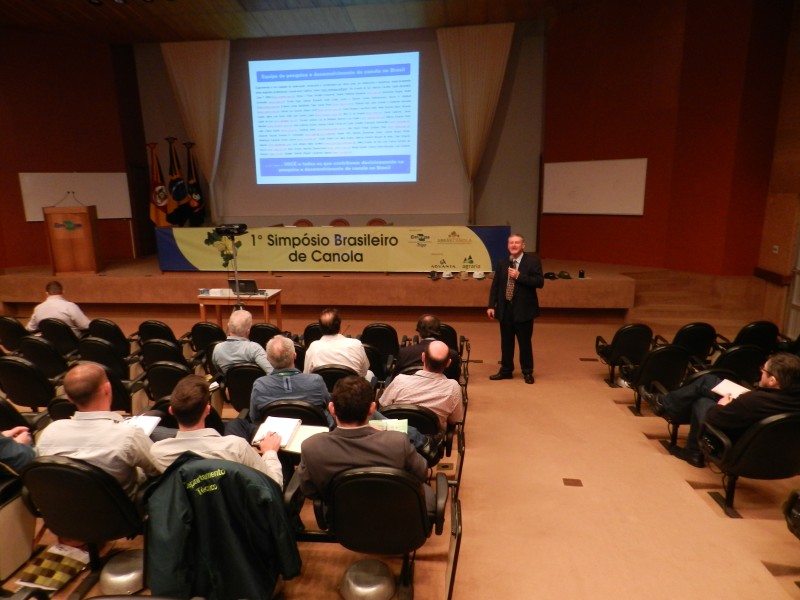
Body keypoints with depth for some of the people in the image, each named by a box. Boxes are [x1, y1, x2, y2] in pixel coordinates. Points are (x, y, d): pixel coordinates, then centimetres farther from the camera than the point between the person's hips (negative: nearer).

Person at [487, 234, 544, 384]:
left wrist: (519, 276, -20)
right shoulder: (502, 263, 7)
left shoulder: (533, 261, -5)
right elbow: (495, 285, 7)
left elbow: (540, 282, -14)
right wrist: (491, 305, 0)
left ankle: (527, 372, 21)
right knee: (506, 342, 12)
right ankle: (506, 370, 25)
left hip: (523, 309, -4)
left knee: (524, 342, 6)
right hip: (505, 308, 4)